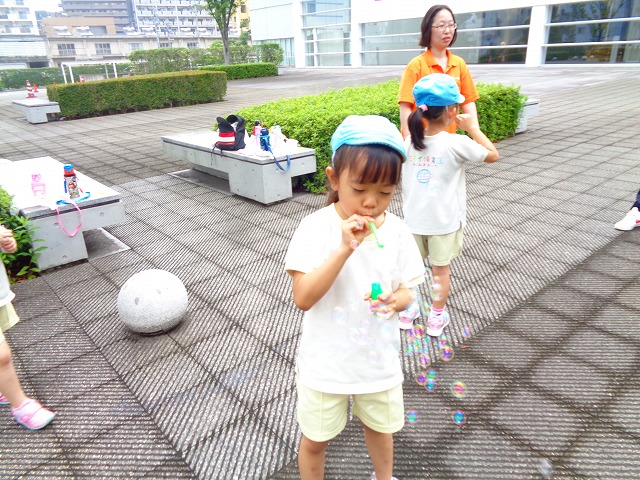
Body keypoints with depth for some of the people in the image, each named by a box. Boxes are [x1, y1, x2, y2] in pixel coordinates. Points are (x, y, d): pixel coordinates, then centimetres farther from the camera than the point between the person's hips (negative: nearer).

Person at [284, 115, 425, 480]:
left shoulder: (396, 231, -11)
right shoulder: (316, 227, -21)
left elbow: (406, 291, -2)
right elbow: (303, 298, -25)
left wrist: (394, 300, -26)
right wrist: (345, 248, -35)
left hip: (379, 358, 3)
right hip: (326, 362, -3)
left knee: (381, 426, 28)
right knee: (316, 439, 18)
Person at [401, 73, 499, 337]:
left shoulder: (409, 141, -6)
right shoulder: (457, 143, -16)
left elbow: (403, 182, 3)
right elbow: (493, 155, -1)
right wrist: (473, 127, 3)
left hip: (413, 219, 3)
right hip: (444, 221, -3)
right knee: (441, 269, 12)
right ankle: (436, 317, 26)